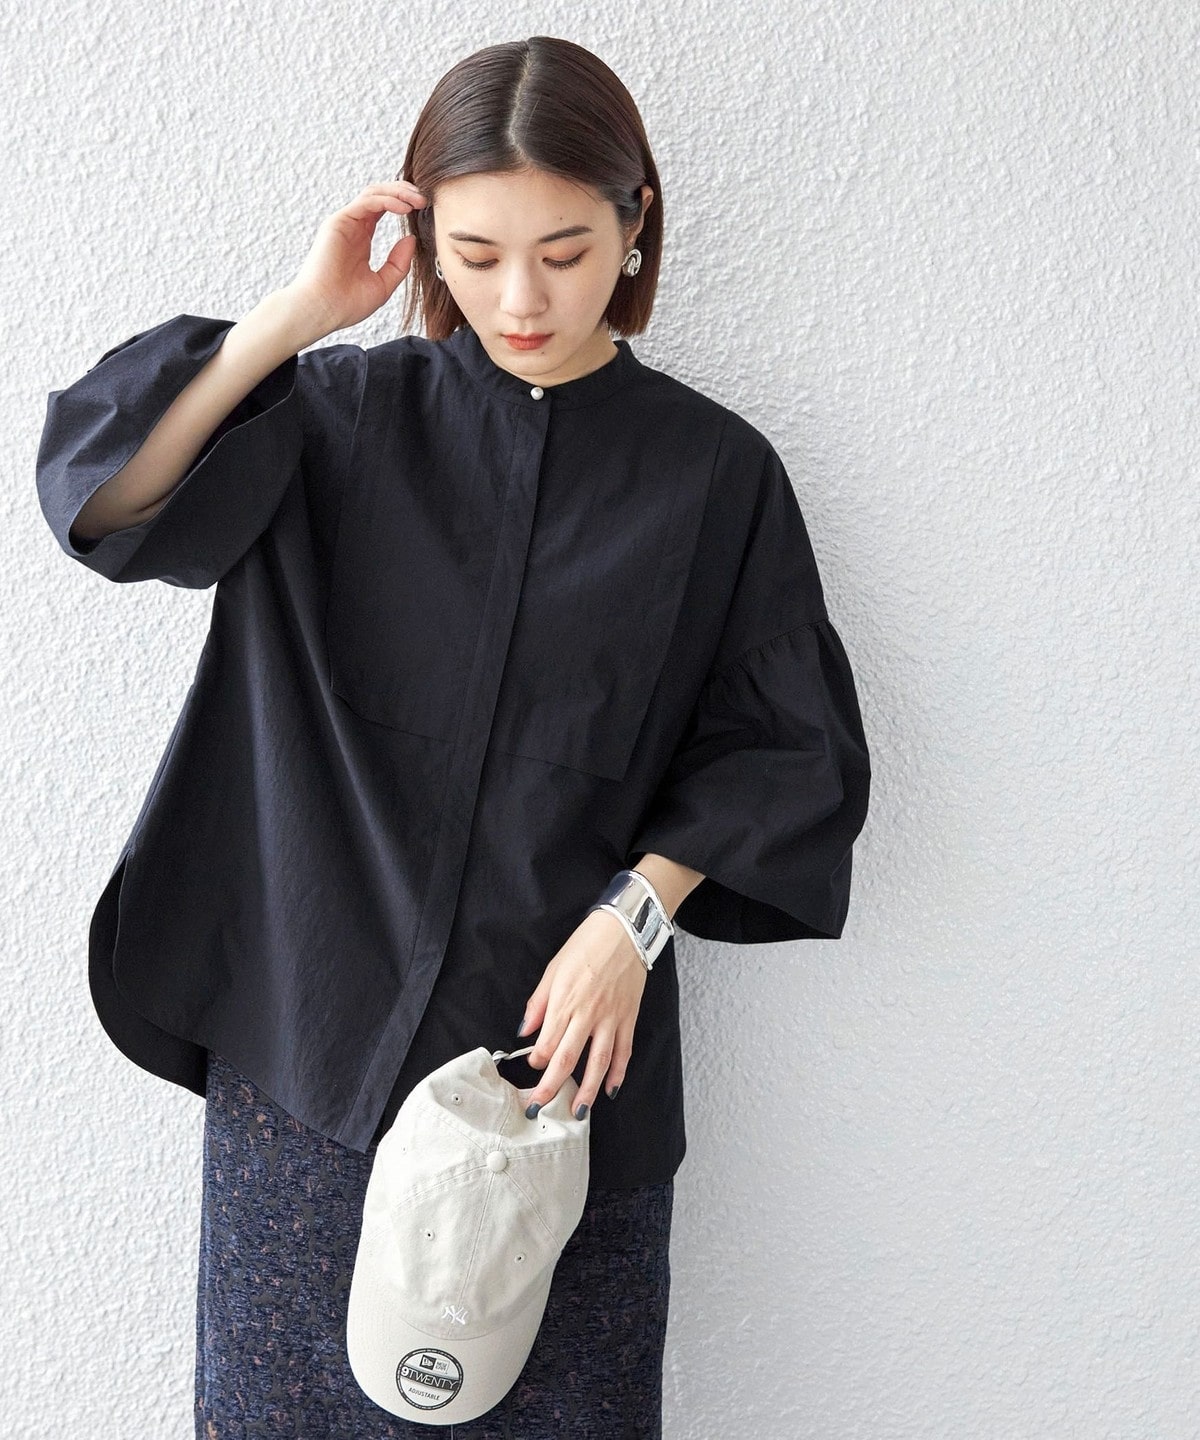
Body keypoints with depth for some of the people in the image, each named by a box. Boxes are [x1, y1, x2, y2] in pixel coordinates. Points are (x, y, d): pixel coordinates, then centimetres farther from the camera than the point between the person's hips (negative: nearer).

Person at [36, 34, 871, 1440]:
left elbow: (786, 745, 2)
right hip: (314, 1024, 1)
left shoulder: (713, 469, -2)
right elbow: (102, 492, -10)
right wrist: (296, 315, -15)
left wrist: (634, 913, -11)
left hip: (572, 1023, -1)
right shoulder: (347, 415, 1)